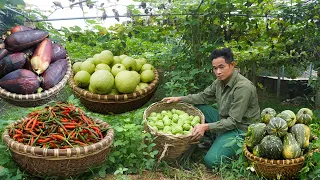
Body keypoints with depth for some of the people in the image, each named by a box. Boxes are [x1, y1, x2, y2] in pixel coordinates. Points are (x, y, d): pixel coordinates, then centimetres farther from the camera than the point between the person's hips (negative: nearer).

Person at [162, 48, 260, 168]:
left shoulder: (243, 87, -26)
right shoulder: (220, 81, -2)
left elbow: (233, 121, -27)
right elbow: (204, 96, 11)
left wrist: (206, 127, -36)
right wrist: (179, 99, 0)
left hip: (239, 128, -8)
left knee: (211, 161, -22)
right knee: (196, 106, 4)